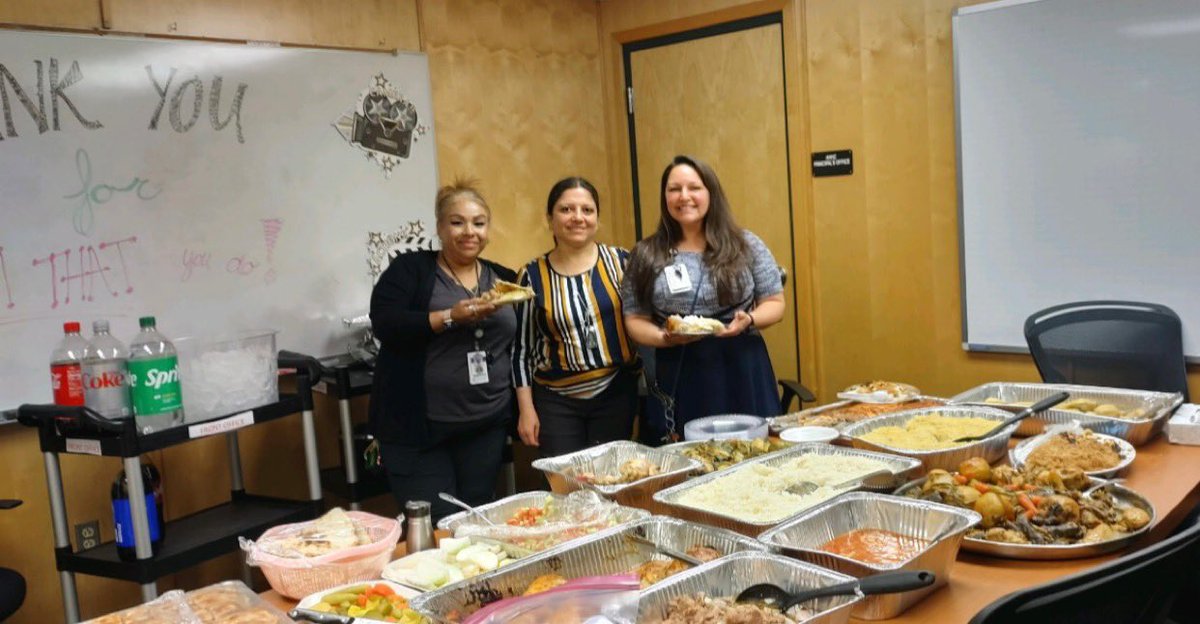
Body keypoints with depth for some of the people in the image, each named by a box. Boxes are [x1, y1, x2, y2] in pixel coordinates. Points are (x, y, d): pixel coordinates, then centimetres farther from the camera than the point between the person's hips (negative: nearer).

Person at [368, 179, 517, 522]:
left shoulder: (503, 278, 11)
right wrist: (450, 317, -22)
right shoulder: (410, 269, -1)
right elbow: (384, 324, -14)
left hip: (486, 427, 4)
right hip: (419, 428, -4)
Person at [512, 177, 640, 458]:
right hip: (556, 401, 0)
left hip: (617, 394, 1)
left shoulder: (620, 261, 0)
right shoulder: (533, 275, 0)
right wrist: (526, 409, 0)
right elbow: (522, 347, 3)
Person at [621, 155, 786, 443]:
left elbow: (774, 303, 8)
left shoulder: (745, 245, 4)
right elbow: (635, 319, 6)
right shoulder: (646, 255, 4)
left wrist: (749, 319, -12)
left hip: (742, 374, 1)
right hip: (679, 380, 0)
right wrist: (665, 338, -14)